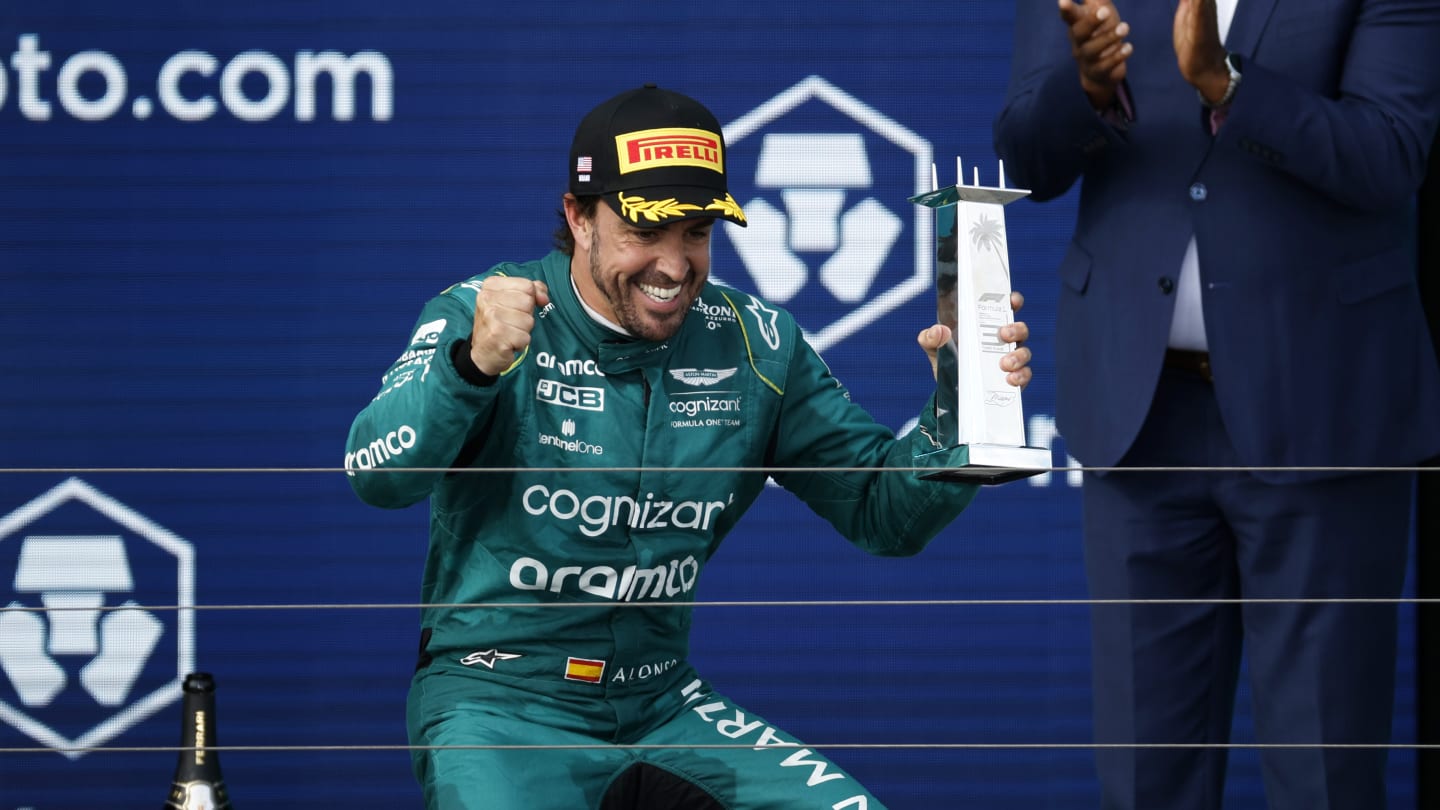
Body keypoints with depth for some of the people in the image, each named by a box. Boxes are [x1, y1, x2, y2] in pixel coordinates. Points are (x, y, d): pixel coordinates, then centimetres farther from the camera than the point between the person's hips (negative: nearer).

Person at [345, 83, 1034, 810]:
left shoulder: (753, 347, 4)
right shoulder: (479, 318, -8)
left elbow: (883, 512, 6)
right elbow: (376, 478, -23)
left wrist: (958, 415, -14)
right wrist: (472, 365, -40)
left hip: (661, 706, 5)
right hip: (495, 699, -4)